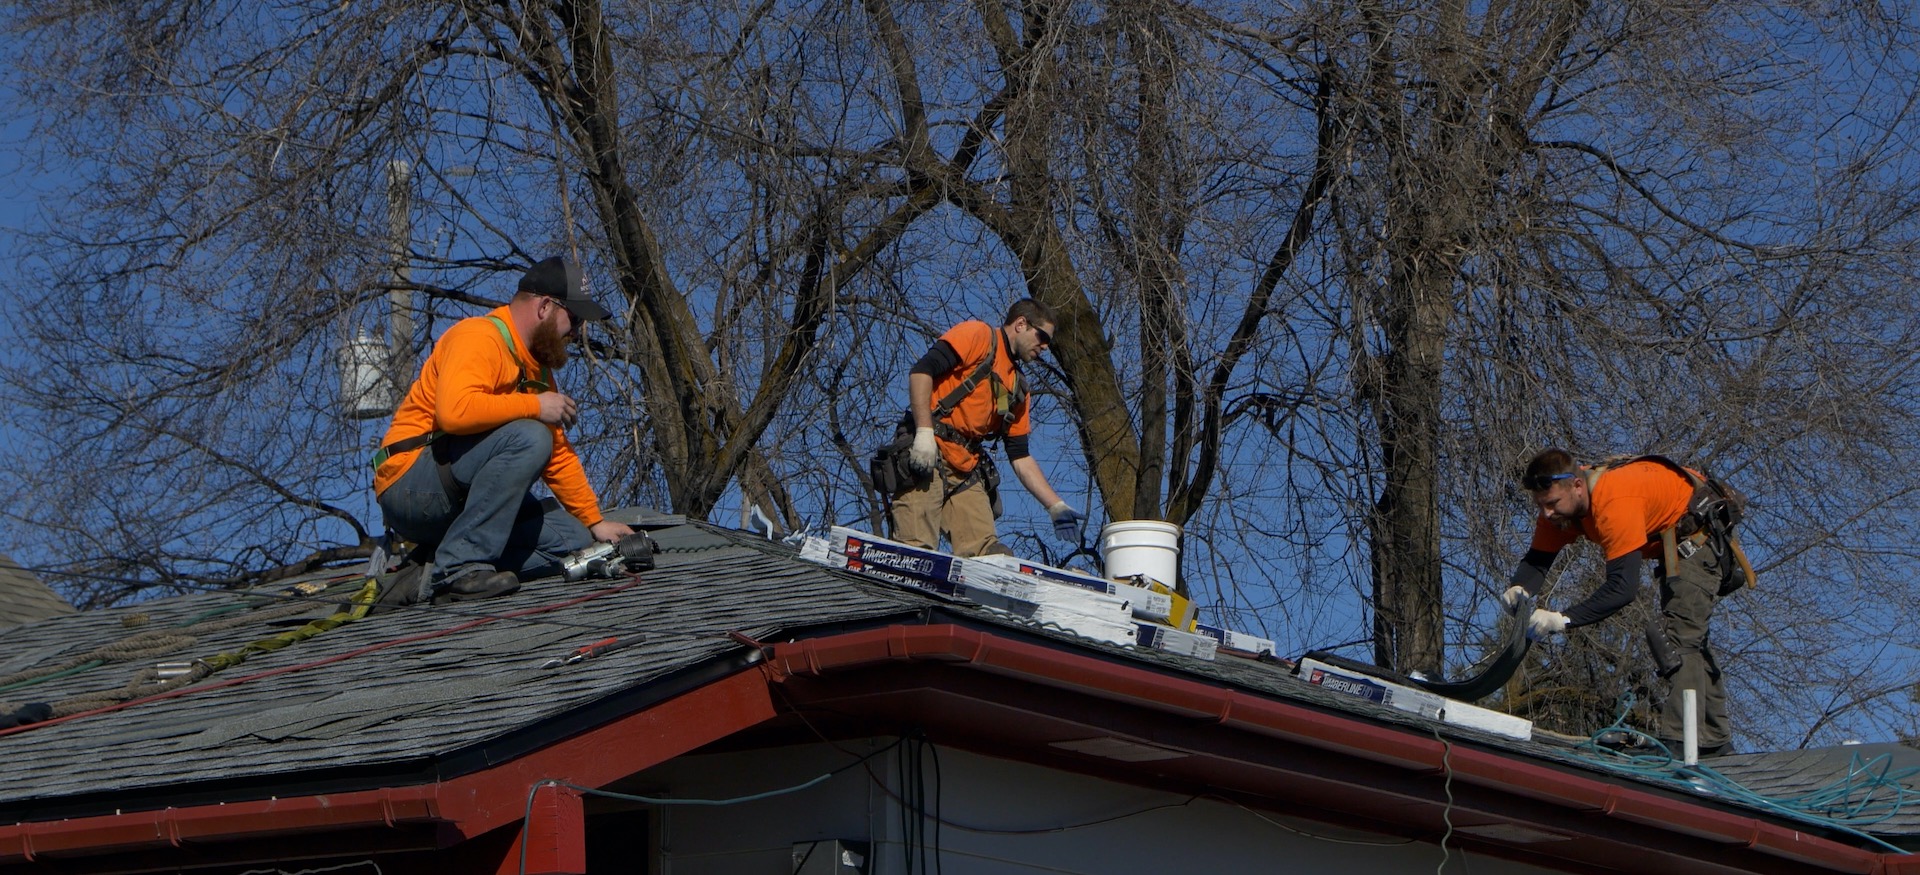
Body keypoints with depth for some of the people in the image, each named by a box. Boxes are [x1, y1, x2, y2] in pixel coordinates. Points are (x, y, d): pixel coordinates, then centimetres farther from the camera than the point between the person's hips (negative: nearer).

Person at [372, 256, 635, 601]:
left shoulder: (537, 366, 18)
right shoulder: (479, 337, -12)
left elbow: (559, 455, 21)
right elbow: (454, 411, -31)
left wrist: (595, 522, 15)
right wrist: (534, 406, -21)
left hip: (461, 501, 10)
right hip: (411, 485, -10)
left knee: (573, 540, -2)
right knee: (529, 438, -29)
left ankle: (433, 566, -3)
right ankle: (461, 566, -27)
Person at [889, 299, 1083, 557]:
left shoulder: (1018, 388, 26)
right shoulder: (978, 335, 4)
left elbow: (1021, 457, 25)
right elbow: (922, 370, -10)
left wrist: (1056, 506, 15)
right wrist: (924, 433, -21)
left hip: (967, 470, 8)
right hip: (926, 454, -8)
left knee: (987, 555, -10)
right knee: (916, 549, -20)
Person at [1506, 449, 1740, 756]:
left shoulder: (1616, 505, -39)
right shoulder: (1560, 499, -13)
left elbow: (1624, 587, -44)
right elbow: (1537, 559, -12)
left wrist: (1562, 619, -49)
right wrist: (1519, 588, -35)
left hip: (1702, 531, -10)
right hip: (1674, 540, 10)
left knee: (1675, 636, -22)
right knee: (1688, 638, 17)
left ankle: (1679, 740, -29)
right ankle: (1714, 740, 27)